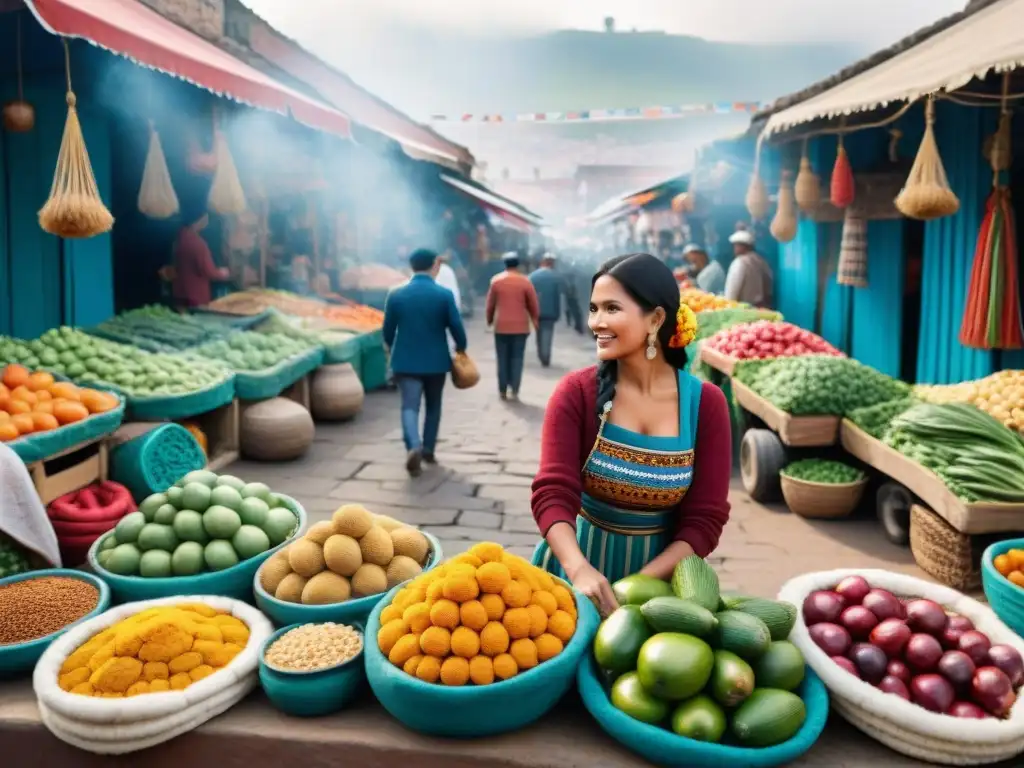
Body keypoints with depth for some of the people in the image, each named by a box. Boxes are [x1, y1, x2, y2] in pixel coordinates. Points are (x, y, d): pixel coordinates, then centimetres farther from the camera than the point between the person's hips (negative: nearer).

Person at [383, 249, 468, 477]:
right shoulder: (444, 294, -8)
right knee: (433, 406, 17)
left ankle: (414, 447, -23)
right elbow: (456, 327, -7)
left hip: (406, 361, 0)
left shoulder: (396, 294, -3)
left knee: (409, 406, -1)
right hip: (436, 360, 0)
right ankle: (428, 450, 22)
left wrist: (392, 347, 24)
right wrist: (461, 347, 12)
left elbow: (388, 330, 4)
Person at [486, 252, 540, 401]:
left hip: (501, 326, 1)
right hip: (520, 327, -1)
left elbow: (490, 304, 6)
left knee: (502, 359, 7)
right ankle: (514, 390, -1)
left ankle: (502, 390, 9)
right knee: (517, 359, 3)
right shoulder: (525, 281, -2)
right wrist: (535, 320, 18)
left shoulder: (495, 280, 1)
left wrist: (489, 320, 21)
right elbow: (533, 304, 3)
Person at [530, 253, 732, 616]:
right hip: (579, 563, 0)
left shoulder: (706, 403, -10)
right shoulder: (576, 392, -11)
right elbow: (553, 494, -19)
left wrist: (641, 584, -23)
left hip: (659, 572, 0)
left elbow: (704, 520, -11)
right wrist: (580, 569, -35)